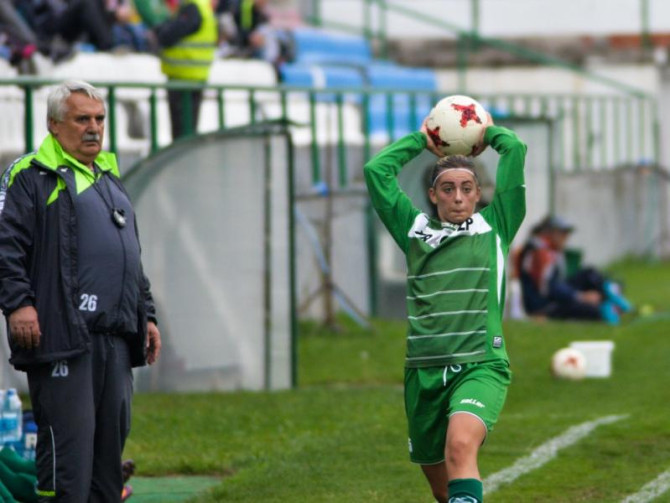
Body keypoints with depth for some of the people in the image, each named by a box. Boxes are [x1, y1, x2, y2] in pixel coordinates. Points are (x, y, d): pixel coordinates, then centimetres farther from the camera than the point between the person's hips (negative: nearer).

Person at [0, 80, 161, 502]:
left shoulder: (110, 179, 25)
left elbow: (133, 257, 31)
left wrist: (146, 315, 24)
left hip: (115, 337, 8)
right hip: (62, 335, -8)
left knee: (112, 435, 8)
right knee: (69, 440, -12)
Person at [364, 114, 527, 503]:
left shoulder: (494, 227, 11)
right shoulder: (415, 230, 16)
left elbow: (515, 150, 8)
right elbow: (376, 170, 16)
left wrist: (487, 132, 26)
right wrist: (421, 139, 26)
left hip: (480, 367, -4)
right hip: (423, 370, 4)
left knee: (461, 446, -31)